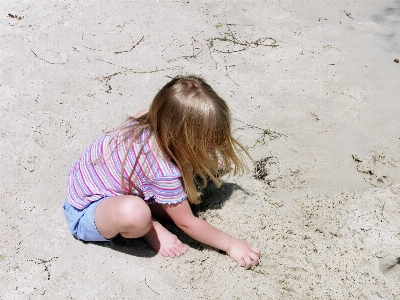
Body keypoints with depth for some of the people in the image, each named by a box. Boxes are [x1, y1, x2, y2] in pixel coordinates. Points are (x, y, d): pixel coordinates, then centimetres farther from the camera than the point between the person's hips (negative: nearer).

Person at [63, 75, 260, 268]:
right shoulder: (163, 172, -35)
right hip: (85, 212, -8)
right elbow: (186, 223, -20)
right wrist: (230, 244, -8)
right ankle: (149, 229, -6)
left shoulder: (151, 119, -15)